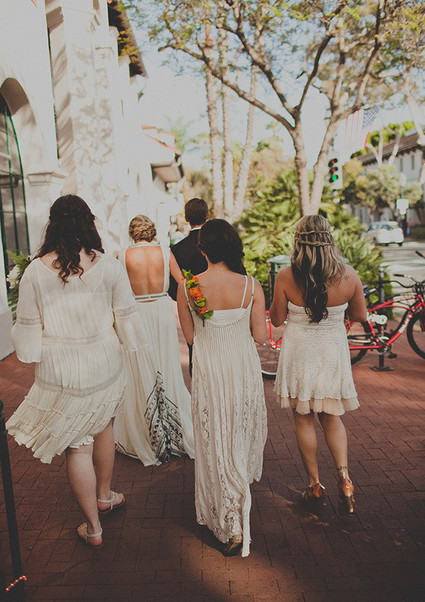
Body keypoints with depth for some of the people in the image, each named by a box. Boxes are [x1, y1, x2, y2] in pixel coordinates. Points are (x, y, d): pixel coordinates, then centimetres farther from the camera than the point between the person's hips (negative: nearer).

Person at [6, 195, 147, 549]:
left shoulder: (35, 271, -10)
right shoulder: (109, 266, -9)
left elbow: (28, 326, -2)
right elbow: (127, 317, -2)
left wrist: (32, 355, 15)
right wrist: (133, 345, 16)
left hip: (59, 370, -1)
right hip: (105, 364, 2)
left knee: (77, 446, 10)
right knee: (103, 426, 25)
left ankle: (93, 527, 25)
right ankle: (104, 496, 45)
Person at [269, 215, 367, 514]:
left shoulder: (286, 277, -17)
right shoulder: (349, 275, -11)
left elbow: (277, 319, -6)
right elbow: (360, 315, 2)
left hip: (299, 354, -2)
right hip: (333, 353, 2)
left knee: (304, 420, 15)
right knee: (332, 417, 21)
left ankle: (315, 486, 25)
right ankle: (344, 477, 6)